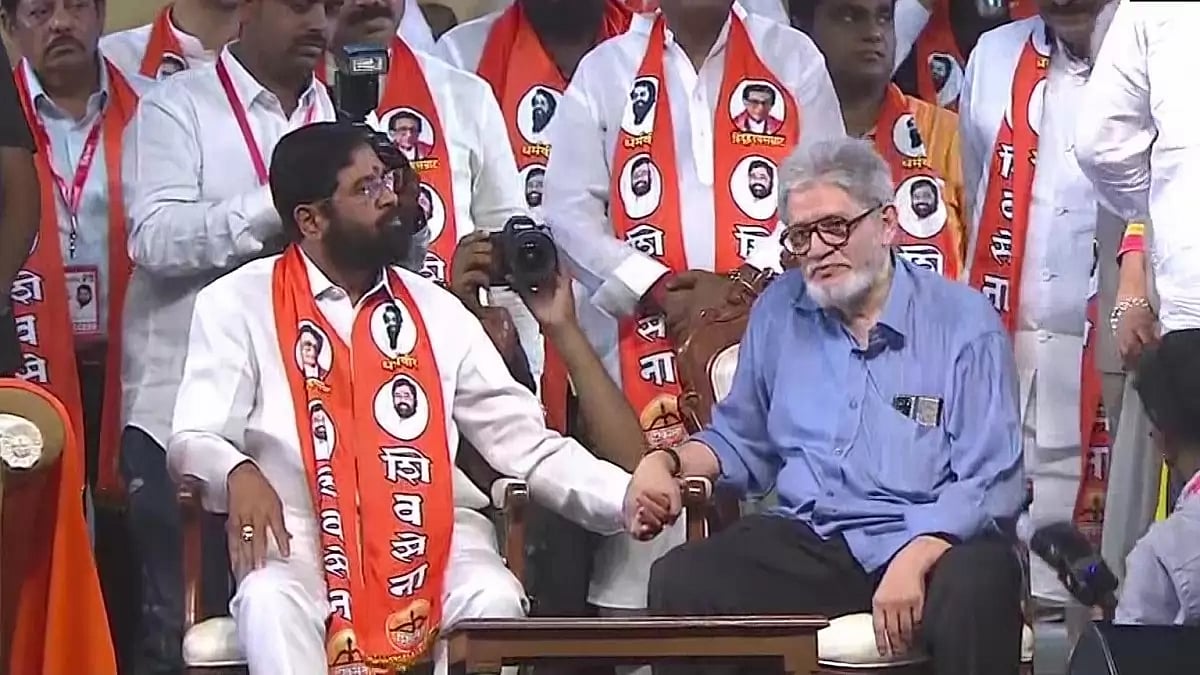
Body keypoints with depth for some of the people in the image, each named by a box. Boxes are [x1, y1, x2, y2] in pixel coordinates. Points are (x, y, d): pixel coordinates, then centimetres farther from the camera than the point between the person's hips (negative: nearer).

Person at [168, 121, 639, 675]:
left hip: (431, 530, 2)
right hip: (301, 530, -2)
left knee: (494, 602, -29)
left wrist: (629, 496, -2)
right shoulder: (238, 303, 7)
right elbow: (195, 438, 0)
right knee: (270, 603, -35)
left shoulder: (436, 311, 16)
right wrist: (238, 474, -25)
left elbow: (523, 439, 13)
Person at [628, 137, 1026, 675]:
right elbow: (742, 442, 27)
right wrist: (668, 462, 5)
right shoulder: (778, 312, 13)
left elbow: (988, 481, -9)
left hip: (933, 538, -4)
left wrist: (912, 560, -25)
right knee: (679, 582, -22)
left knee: (974, 586, -39)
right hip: (807, 544, 4)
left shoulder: (963, 323, -1)